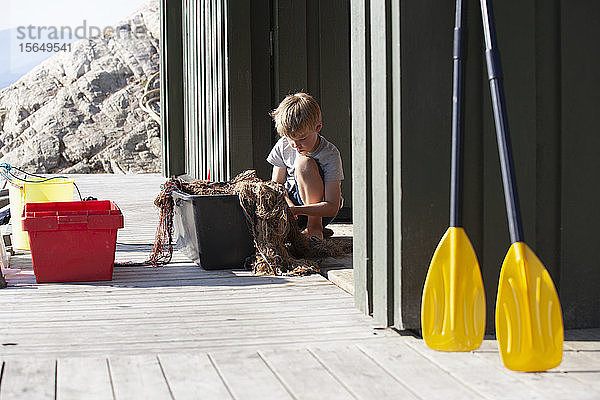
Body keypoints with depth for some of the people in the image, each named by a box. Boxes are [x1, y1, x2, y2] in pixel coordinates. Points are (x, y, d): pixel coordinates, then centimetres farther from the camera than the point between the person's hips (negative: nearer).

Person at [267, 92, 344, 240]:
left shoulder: (330, 154, -21)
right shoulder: (283, 146, -7)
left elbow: (332, 207, -27)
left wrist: (296, 210, -42)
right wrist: (288, 205, -24)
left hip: (321, 210, -4)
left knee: (304, 163, -30)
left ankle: (315, 226, -22)